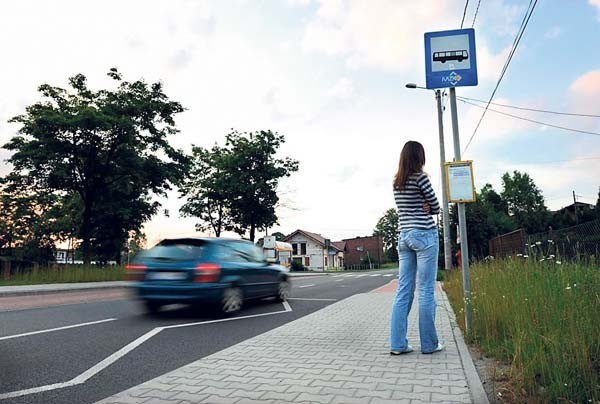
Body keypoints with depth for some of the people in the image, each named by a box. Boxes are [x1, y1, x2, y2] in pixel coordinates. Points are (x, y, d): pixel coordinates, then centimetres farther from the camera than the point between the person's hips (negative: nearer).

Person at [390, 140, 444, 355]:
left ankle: (397, 343, 6)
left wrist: (421, 207, 2)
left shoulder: (396, 182, 12)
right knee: (426, 291, 0)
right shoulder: (420, 177, -8)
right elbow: (436, 207, -1)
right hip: (424, 234, -6)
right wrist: (425, 208, 12)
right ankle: (429, 344, 8)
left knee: (403, 290, 6)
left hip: (403, 235, 7)